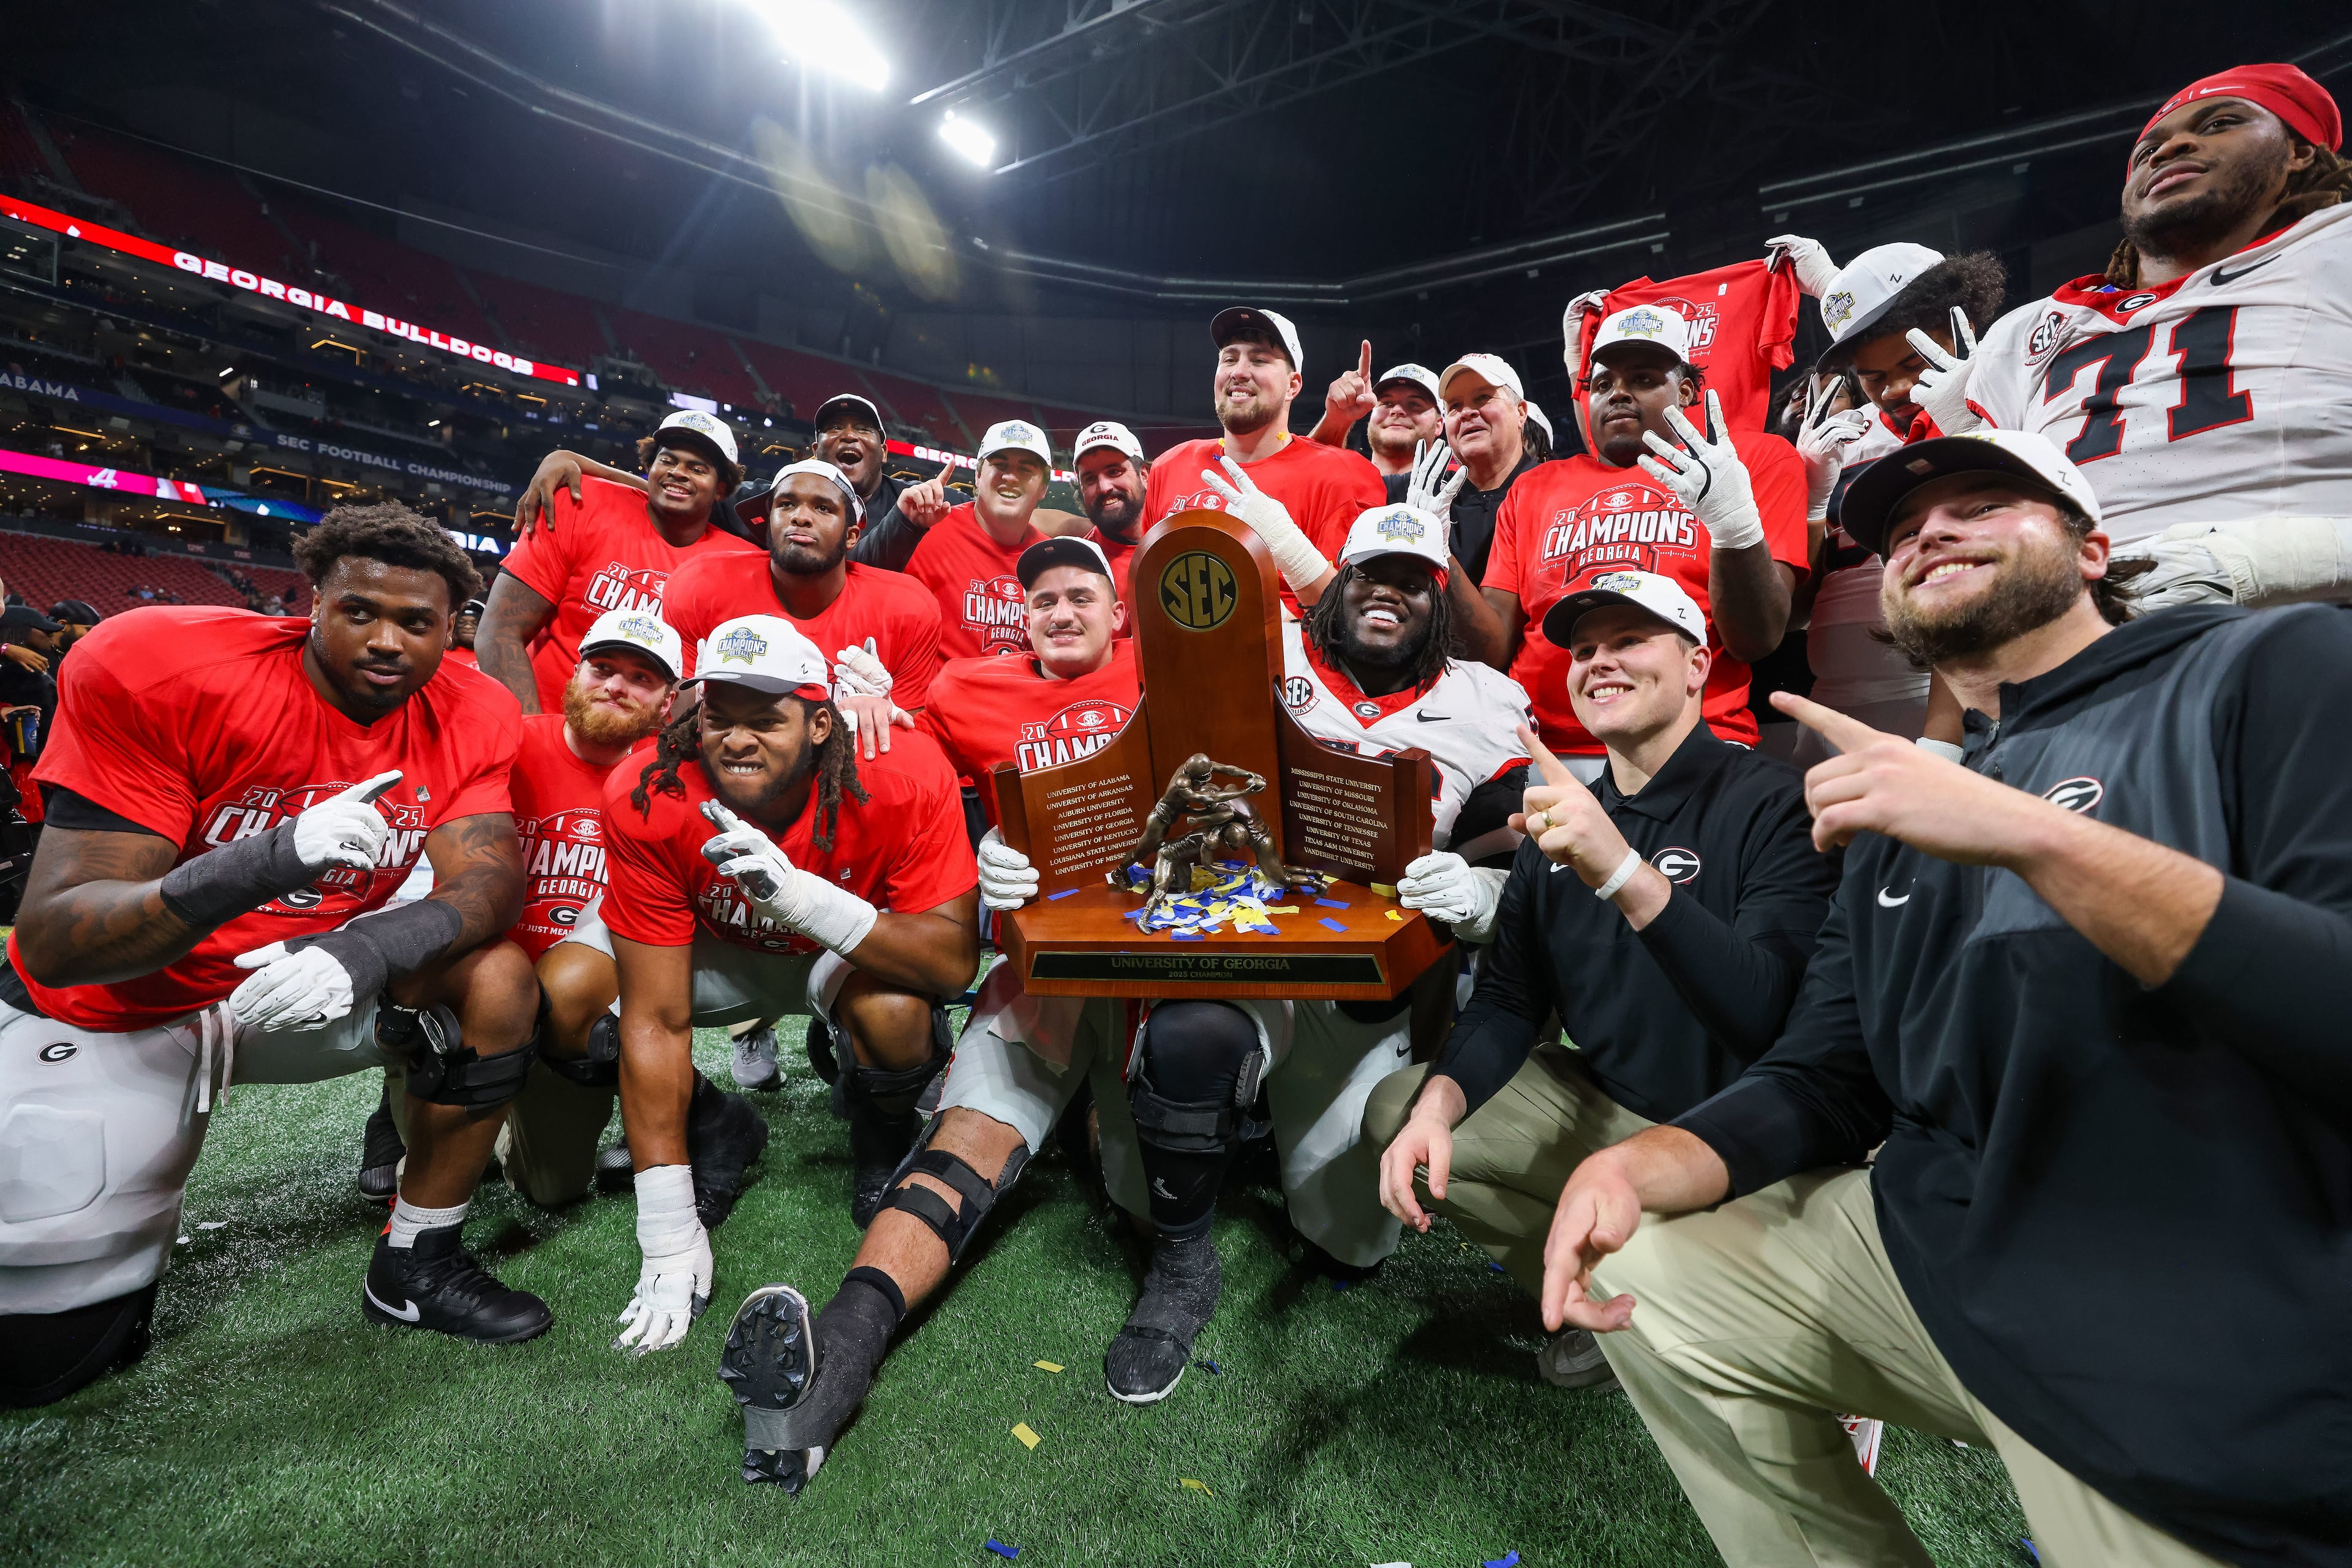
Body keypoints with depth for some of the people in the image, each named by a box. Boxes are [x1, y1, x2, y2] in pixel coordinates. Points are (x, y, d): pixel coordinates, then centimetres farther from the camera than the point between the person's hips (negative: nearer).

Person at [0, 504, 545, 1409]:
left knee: (497, 978, -25)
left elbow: (488, 884, -21)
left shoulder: (471, 717, -13)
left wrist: (371, 950, -41)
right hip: (114, 1010, -2)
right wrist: (269, 862, -44)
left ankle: (415, 1267, -6)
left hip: (307, 983, 3)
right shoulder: (152, 670, -22)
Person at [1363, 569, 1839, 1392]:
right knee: (1397, 1110, -3)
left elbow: (1769, 1014, -31)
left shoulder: (1772, 802, -16)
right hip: (1601, 1107, 7)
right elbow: (1507, 1003, 3)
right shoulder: (1562, 822, 5)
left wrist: (1625, 872, -43)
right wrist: (1440, 1101, -16)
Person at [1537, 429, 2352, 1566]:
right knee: (1649, 1274, 2)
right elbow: (1822, 1081, 6)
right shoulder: (1903, 818, 10)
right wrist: (1641, 1162, -11)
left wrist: (2039, 838, -32)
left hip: (2238, 1361, -5)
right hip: (1931, 1251, 6)